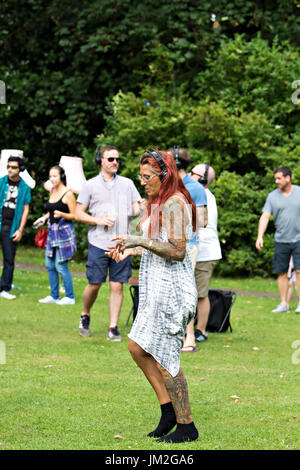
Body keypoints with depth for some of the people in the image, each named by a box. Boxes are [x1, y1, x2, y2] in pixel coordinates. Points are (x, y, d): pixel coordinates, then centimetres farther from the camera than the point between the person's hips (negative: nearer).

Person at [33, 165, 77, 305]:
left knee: (60, 265, -7)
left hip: (64, 231, -8)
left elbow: (74, 216, -10)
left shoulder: (68, 194, -11)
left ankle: (70, 297, 3)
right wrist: (44, 218, 10)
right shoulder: (52, 191, 11)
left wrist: (61, 214, -27)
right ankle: (54, 296, 19)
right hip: (52, 231, 8)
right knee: (49, 265, 9)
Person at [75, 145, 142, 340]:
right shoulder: (91, 185, 6)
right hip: (98, 243, -1)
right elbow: (78, 214, 6)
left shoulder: (127, 184, 11)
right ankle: (85, 315, 25)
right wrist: (98, 220, -9)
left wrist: (141, 208, -16)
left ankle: (113, 327, 5)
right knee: (94, 284, 0)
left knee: (117, 286, 0)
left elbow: (137, 209, 8)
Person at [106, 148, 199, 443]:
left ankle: (186, 427, 3)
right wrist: (131, 251, 13)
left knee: (164, 357, -5)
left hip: (171, 289, -10)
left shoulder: (174, 204, -17)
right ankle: (169, 410, 18)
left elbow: (177, 251, -23)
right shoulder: (160, 203, 14)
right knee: (138, 348, 12)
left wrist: (140, 241, -23)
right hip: (157, 287, 10)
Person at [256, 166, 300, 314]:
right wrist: (260, 236, -12)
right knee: (282, 272, 3)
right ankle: (283, 303, 11)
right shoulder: (272, 196, 5)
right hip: (281, 240, 2)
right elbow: (265, 217, 0)